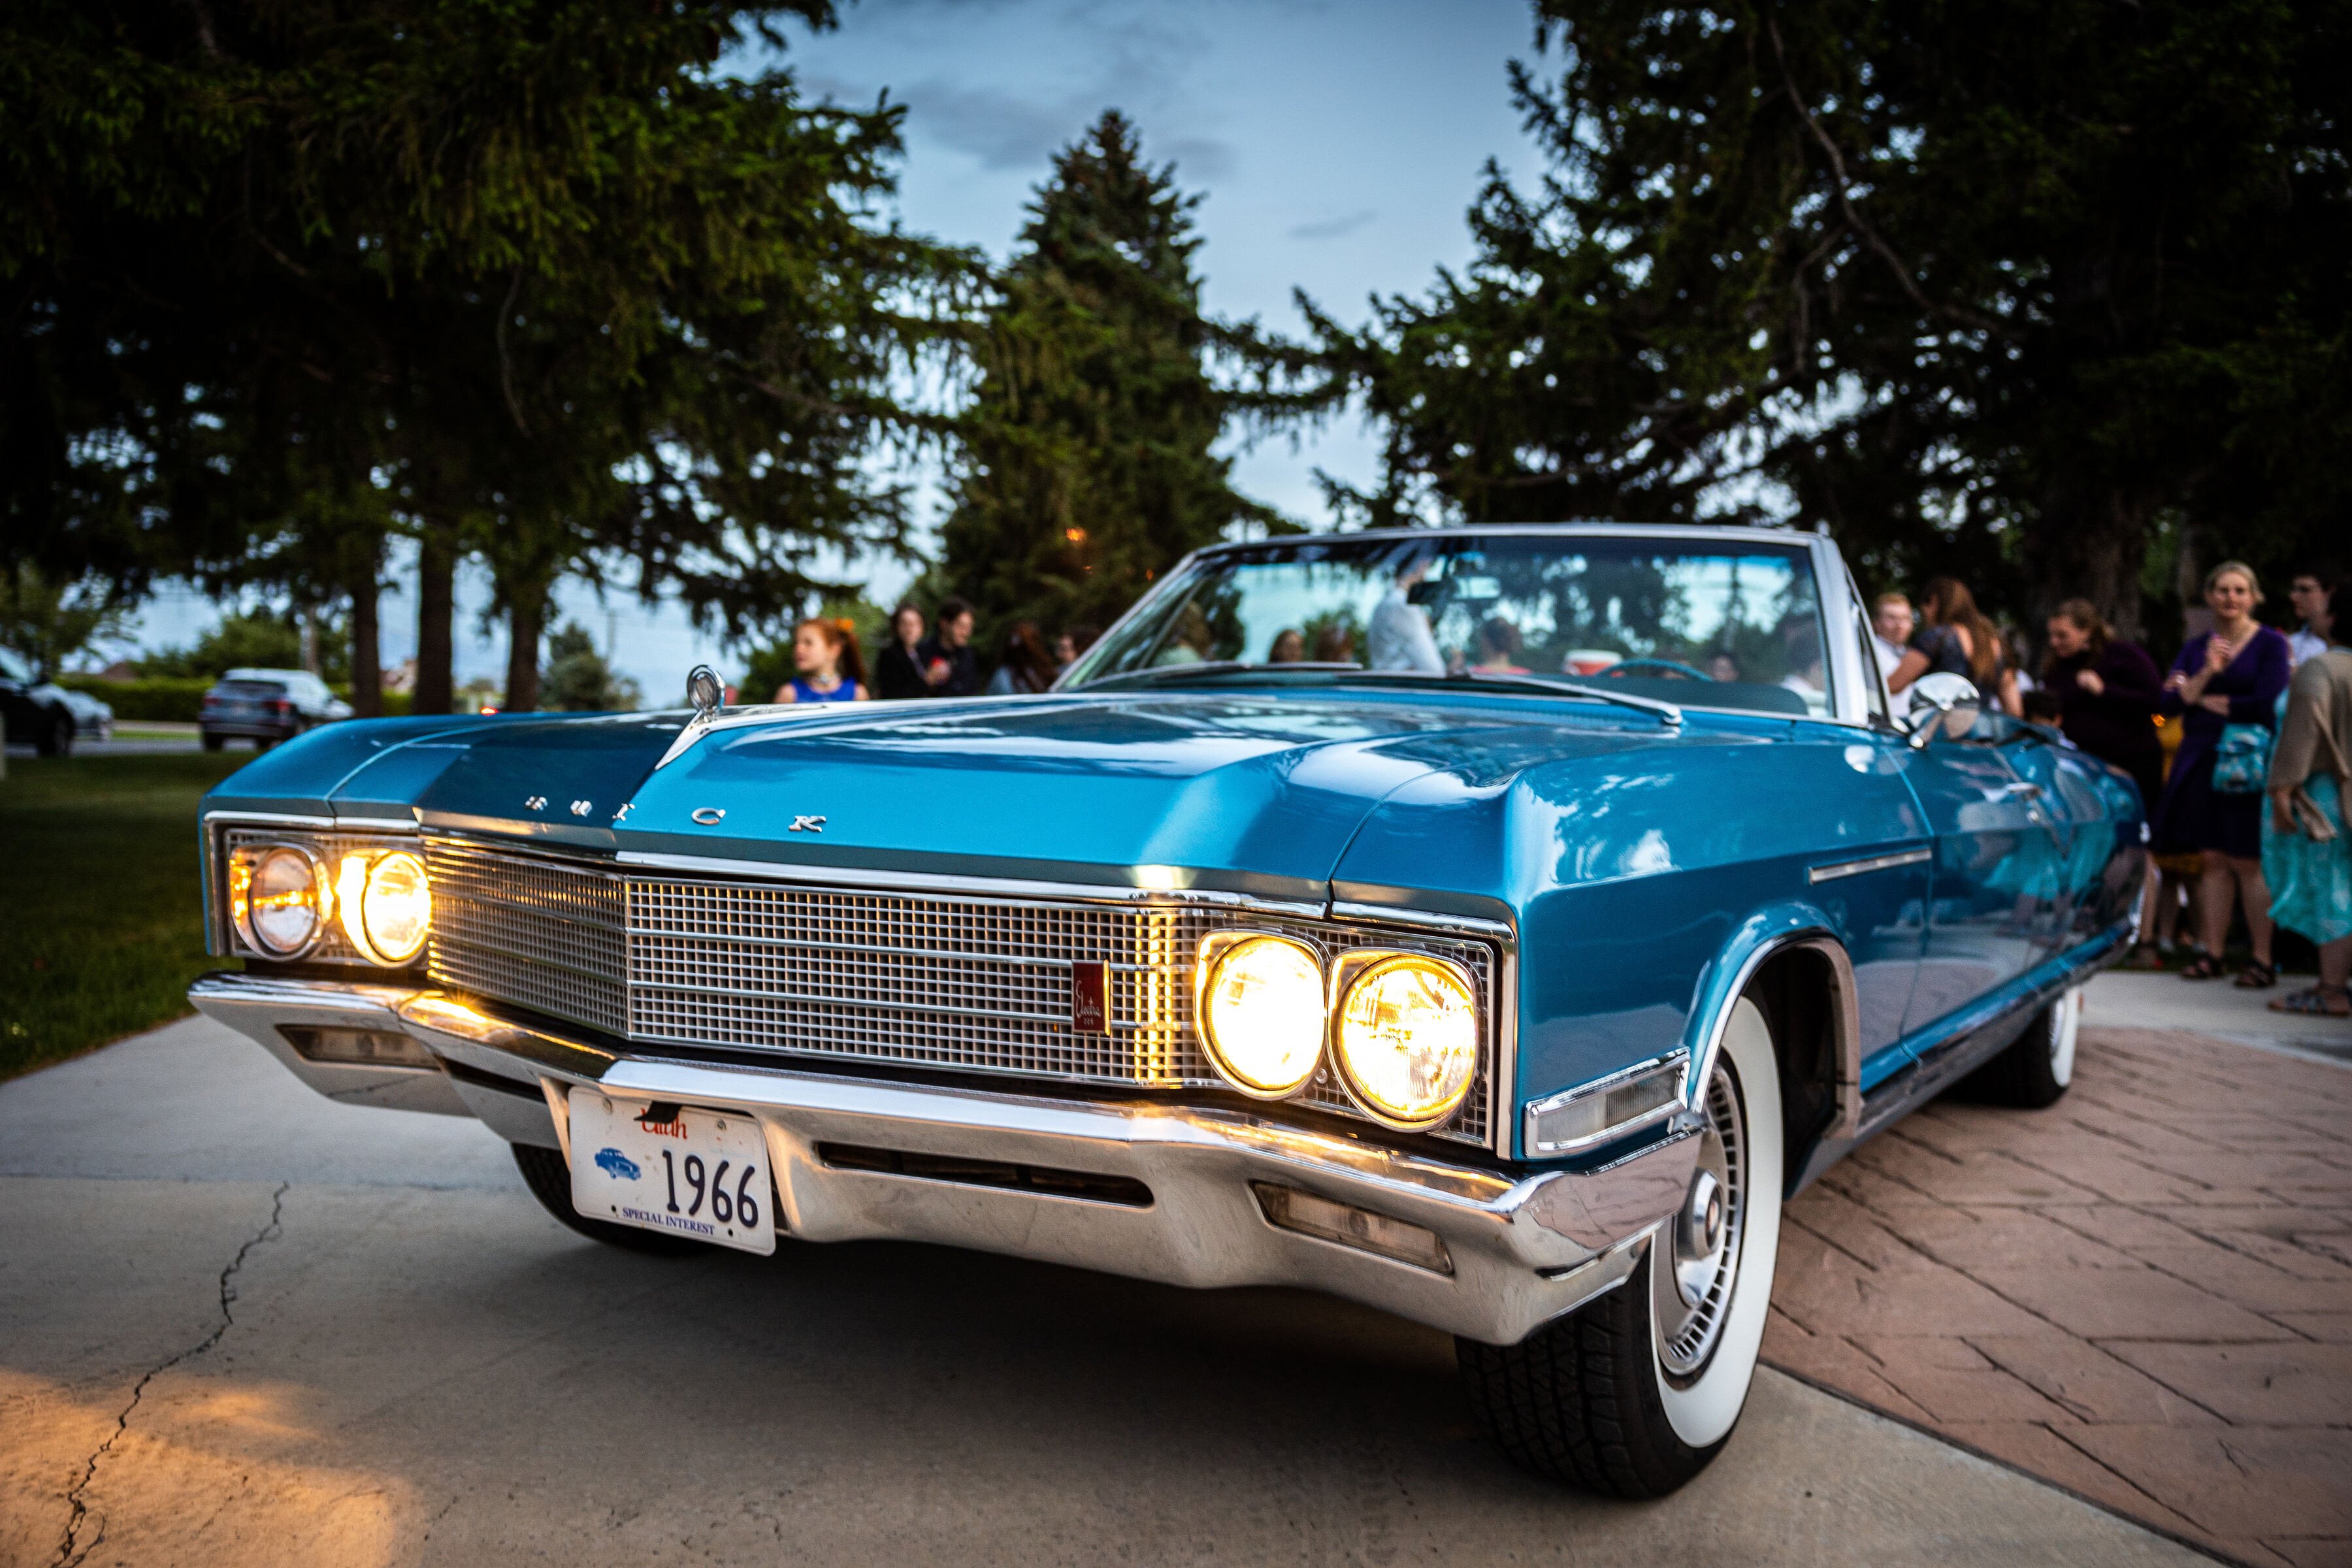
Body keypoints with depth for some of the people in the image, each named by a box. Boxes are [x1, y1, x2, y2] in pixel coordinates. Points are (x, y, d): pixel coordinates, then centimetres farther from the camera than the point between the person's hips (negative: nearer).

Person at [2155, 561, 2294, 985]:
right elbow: (2170, 703, 2)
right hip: (2202, 762, 4)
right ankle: (2211, 953, 8)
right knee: (2212, 860, 4)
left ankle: (2263, 960, -2)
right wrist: (2207, 674, -11)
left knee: (2248, 862, -6)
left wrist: (2208, 700, -1)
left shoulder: (2270, 644, 1)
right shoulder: (2195, 647, 13)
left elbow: (2267, 706, -11)